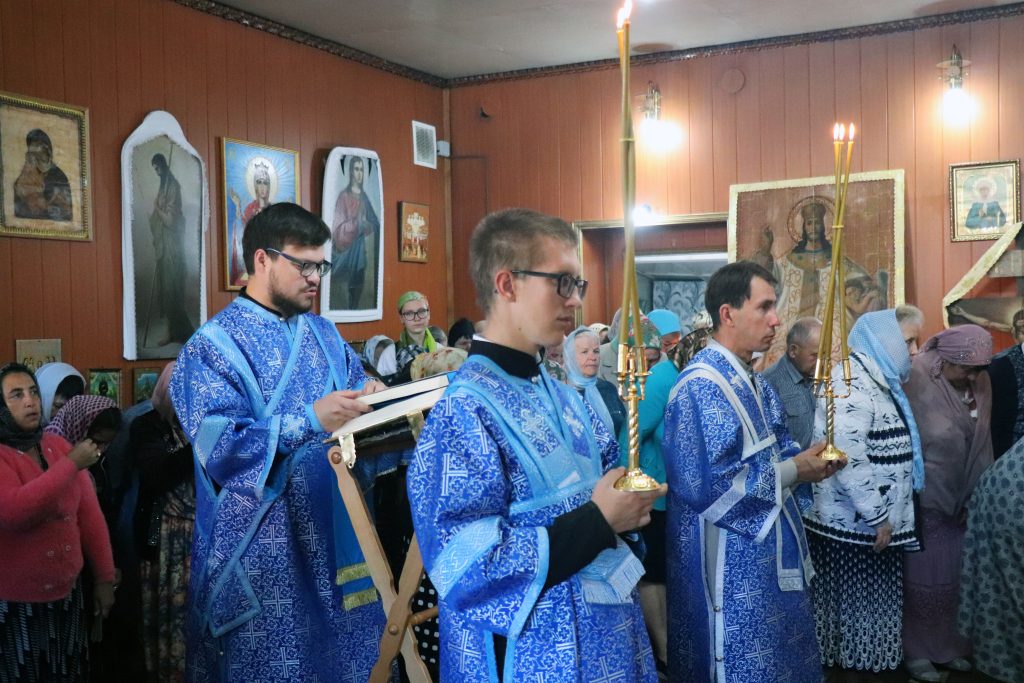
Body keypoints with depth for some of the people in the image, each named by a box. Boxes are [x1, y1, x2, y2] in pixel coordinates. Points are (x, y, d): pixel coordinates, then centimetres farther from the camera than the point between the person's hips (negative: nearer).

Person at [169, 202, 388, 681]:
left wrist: (370, 397, -5)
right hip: (260, 543, -6)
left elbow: (353, 386, 19)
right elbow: (218, 446, -20)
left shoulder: (325, 334, 10)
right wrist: (309, 421, -27)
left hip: (331, 528, 6)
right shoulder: (214, 345, -10)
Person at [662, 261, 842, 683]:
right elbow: (704, 485, -28)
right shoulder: (701, 387, -21)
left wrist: (806, 460, -3)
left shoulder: (753, 382, 10)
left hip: (767, 555, 10)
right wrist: (792, 470, -19)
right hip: (731, 567, -10)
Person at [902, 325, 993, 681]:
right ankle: (916, 652, 20)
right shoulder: (915, 382, -18)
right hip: (923, 502, -5)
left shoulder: (980, 384, -1)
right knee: (923, 580, 5)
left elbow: (982, 443, 9)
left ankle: (947, 645, 29)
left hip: (960, 502, 5)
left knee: (955, 579, 13)